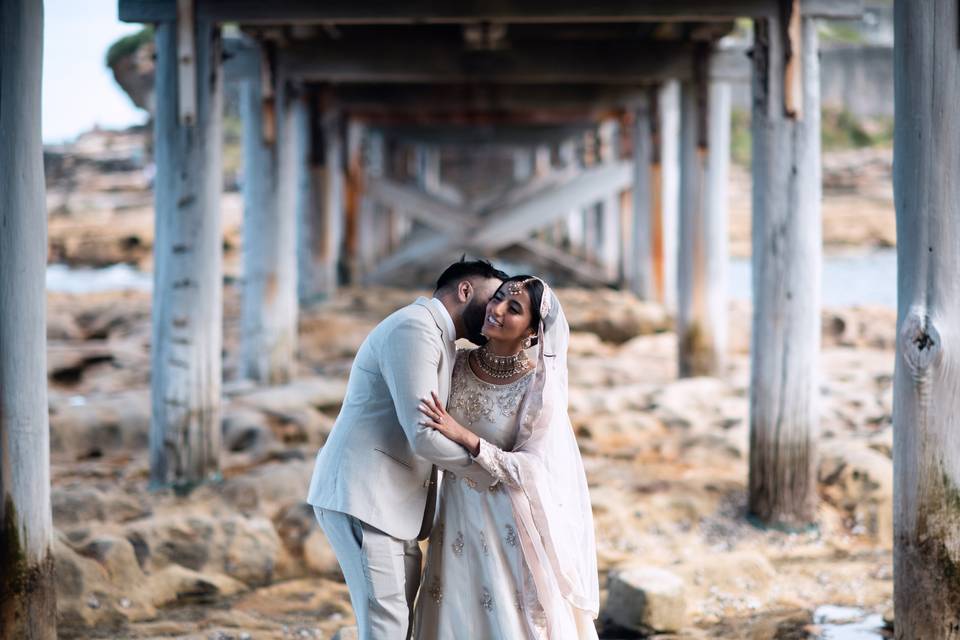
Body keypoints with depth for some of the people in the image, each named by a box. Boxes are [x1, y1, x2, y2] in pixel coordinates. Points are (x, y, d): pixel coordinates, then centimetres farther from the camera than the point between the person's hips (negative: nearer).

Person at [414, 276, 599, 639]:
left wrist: (465, 438, -25)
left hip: (510, 527, -4)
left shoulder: (538, 388, -16)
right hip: (459, 519, 5)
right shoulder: (459, 364, -2)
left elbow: (530, 470, -19)